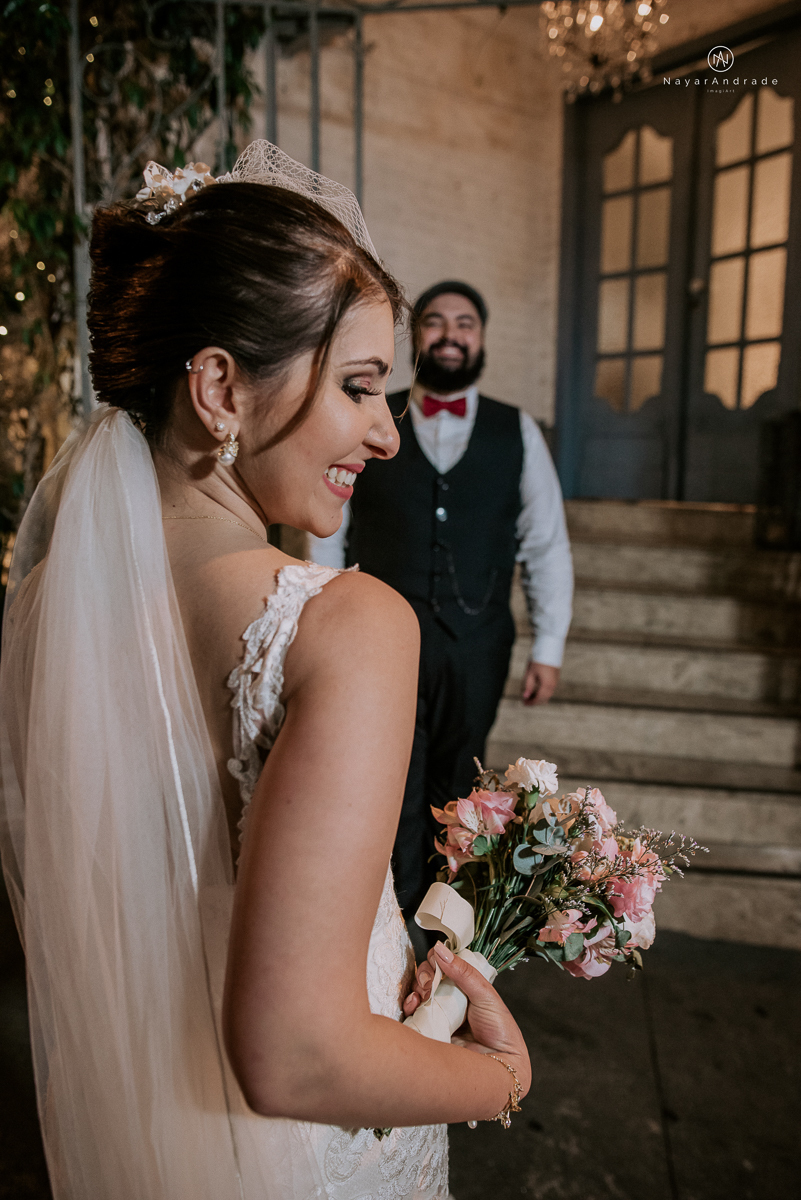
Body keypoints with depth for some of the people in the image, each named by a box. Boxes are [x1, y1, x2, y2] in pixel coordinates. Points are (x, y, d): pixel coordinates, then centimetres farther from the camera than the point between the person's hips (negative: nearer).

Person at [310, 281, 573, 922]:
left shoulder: (518, 432, 6)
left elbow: (547, 545, 6)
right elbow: (328, 537, 5)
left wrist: (548, 647, 1)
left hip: (477, 648, 2)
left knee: (453, 790, 15)